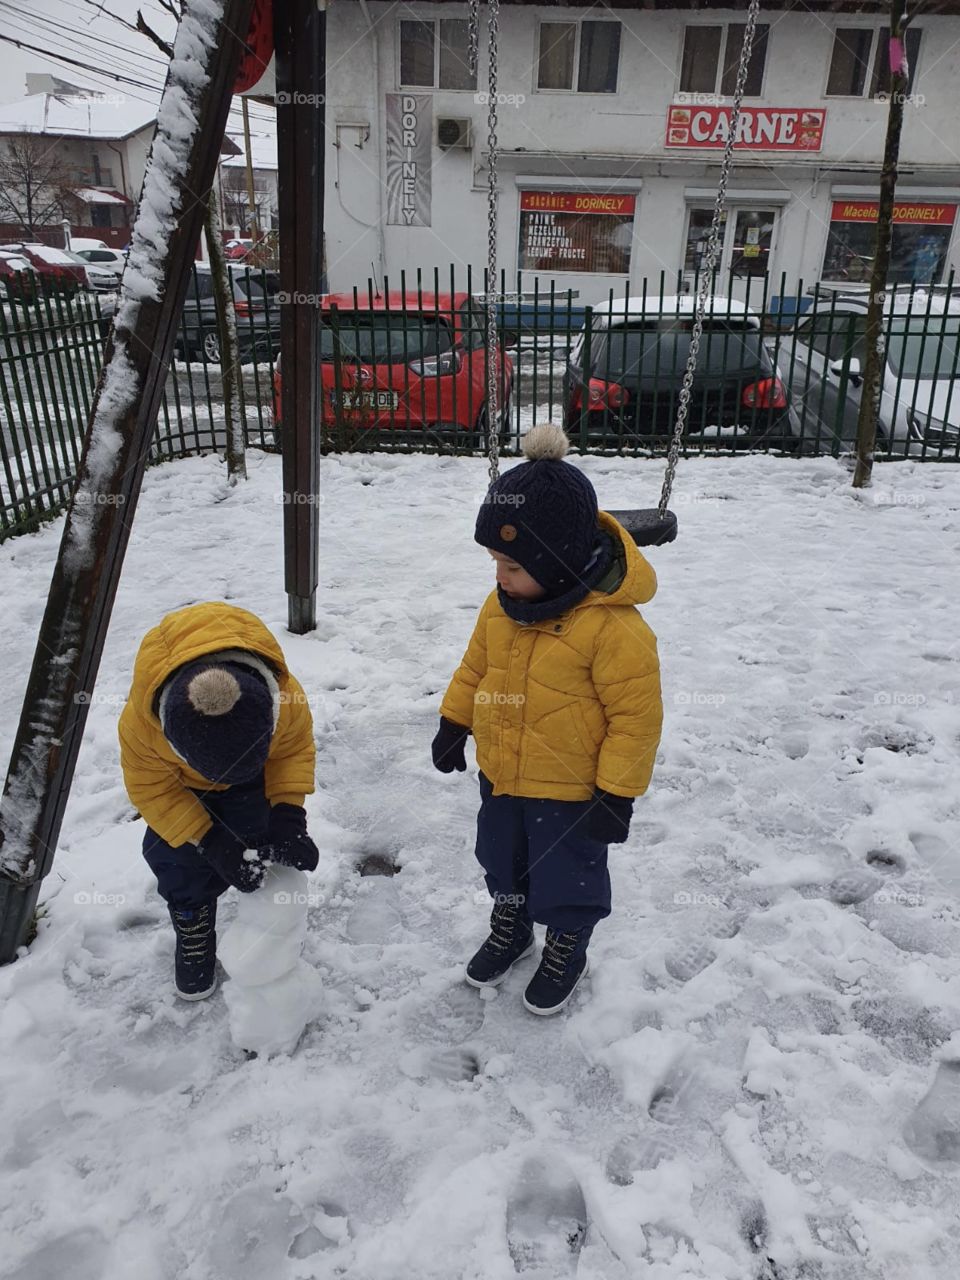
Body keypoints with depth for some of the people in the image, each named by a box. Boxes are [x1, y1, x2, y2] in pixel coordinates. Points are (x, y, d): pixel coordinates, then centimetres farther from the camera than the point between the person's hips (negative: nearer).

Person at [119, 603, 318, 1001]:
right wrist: (209, 841, -33)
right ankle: (193, 932, 25)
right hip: (177, 782, 0)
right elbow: (150, 787, -25)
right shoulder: (140, 721, -41)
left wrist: (288, 815, -34)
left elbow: (294, 748, -20)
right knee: (180, 860, -4)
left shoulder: (286, 699, -40)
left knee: (259, 847, -7)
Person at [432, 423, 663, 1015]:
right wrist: (454, 724, 12)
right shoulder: (502, 607, -6)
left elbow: (636, 715, -23)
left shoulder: (613, 626, -29)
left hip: (571, 792, -6)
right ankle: (509, 929, 54)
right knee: (503, 862, 27)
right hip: (501, 777, 7)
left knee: (565, 877, 15)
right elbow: (475, 667, 10)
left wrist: (616, 793, -20)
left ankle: (566, 951, 44)